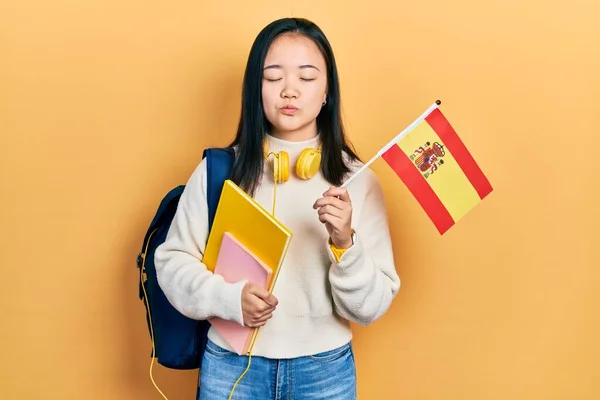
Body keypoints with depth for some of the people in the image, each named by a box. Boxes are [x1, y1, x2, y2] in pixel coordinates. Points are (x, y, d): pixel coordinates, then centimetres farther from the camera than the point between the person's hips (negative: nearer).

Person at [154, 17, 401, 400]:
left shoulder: (356, 179, -6)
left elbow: (371, 307, -7)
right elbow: (172, 260, -1)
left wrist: (345, 243, -24)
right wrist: (228, 297, -17)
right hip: (230, 365, 0)